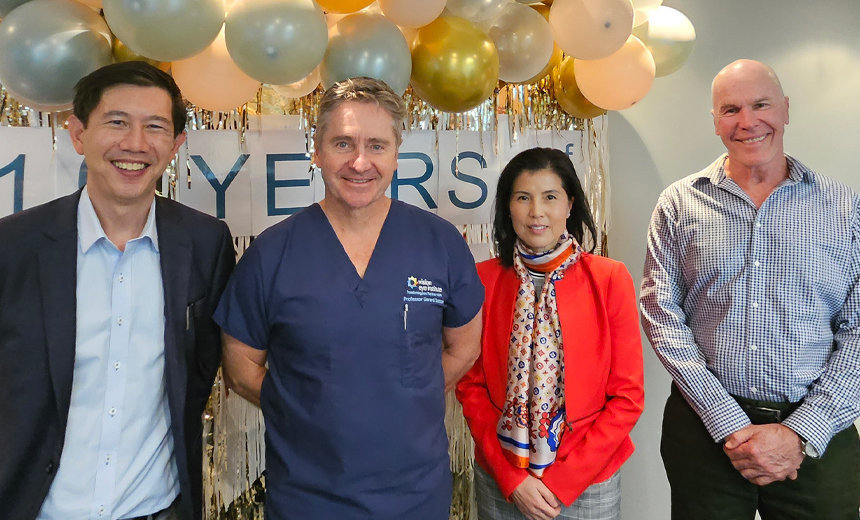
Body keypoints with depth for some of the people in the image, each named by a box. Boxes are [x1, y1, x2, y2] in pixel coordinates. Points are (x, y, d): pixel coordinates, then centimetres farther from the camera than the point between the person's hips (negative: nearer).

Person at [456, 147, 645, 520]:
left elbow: (627, 397, -7)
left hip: (589, 483, 0)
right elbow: (471, 387, -1)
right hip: (500, 482, 1)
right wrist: (511, 478, -8)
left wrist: (563, 482, -11)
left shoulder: (609, 279, -9)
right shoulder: (483, 280, -6)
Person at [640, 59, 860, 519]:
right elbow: (662, 315, -5)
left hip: (817, 434, 1)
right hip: (704, 428, 0)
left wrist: (800, 434, -11)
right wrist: (729, 424, -11)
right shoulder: (680, 204, 1)